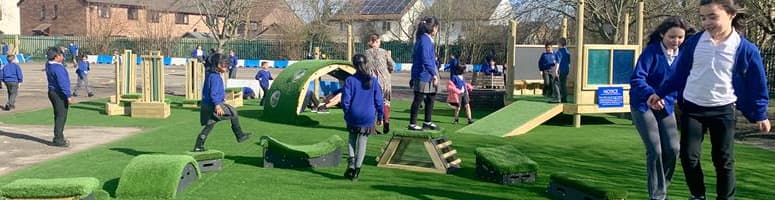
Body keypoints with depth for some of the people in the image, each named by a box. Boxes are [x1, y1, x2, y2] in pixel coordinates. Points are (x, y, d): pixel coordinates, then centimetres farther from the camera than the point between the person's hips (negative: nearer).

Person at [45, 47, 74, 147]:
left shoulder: (49, 65, 7)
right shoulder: (58, 68, -21)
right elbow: (63, 83, -25)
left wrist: (62, 51, 13)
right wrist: (68, 96, -23)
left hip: (52, 92, 10)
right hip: (60, 94, -10)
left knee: (58, 116, 18)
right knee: (61, 116, -5)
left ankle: (58, 137, 25)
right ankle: (58, 140, -4)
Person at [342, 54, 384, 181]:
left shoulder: (349, 80, -7)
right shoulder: (373, 81, -3)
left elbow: (345, 100, -8)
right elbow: (379, 100, -1)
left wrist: (347, 114, 9)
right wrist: (380, 117, 10)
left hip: (353, 117, 0)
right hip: (369, 118, 1)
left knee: (351, 140, 20)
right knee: (362, 142, 10)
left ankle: (351, 164, 3)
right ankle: (357, 170, 11)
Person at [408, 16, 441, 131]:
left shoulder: (426, 39, 14)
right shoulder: (425, 40, -17)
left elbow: (415, 57, 18)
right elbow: (426, 60, -23)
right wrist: (434, 74, -23)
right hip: (423, 75, -10)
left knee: (431, 98, 16)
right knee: (418, 99, -3)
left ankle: (428, 122, 25)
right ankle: (412, 124, 5)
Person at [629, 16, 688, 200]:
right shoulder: (651, 51, -17)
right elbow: (636, 79, -24)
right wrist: (651, 94, -41)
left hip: (666, 106, 5)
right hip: (644, 105, -5)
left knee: (672, 149, -2)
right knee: (655, 151, -9)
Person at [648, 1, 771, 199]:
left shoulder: (746, 49, -10)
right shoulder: (693, 42, -5)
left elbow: (757, 84, -1)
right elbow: (679, 74, 7)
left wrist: (760, 114, 0)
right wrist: (660, 94, 6)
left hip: (723, 111, -2)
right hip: (691, 108, 2)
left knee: (723, 160, 5)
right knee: (688, 156, 0)